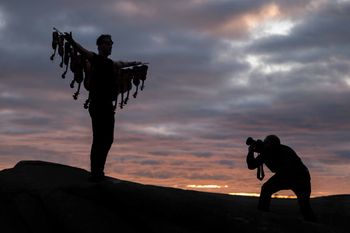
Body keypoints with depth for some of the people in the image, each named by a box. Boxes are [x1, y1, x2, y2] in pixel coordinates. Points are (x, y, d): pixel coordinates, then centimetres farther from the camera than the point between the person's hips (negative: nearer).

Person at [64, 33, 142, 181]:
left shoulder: (111, 64, 19)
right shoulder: (94, 58, -1)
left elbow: (122, 64, 42)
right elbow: (82, 50, -21)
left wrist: (134, 63, 58)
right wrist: (71, 42, -41)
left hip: (108, 105, 8)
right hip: (97, 105, -8)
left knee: (108, 139, 10)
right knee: (98, 139, -11)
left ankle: (99, 170, 18)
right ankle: (95, 173, -8)